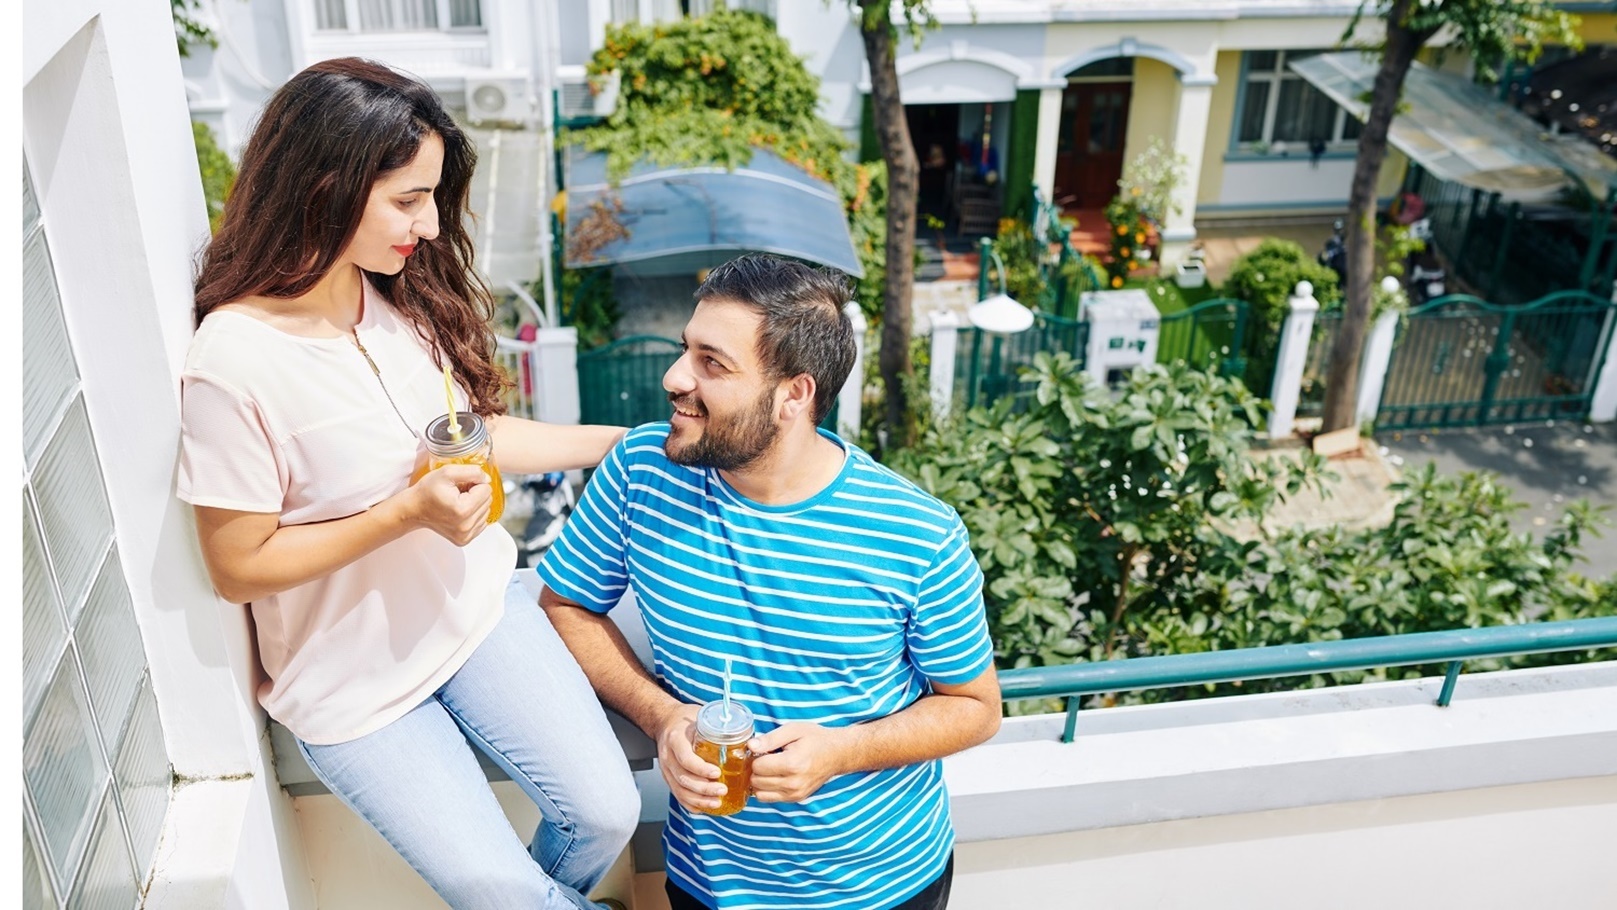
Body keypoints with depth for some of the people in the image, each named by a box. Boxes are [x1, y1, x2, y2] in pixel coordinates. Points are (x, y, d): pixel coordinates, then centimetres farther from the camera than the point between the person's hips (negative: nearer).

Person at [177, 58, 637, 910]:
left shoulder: (406, 295, -7)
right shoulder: (233, 366, -25)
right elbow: (239, 567, -16)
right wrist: (405, 513, -27)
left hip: (476, 607, 5)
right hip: (351, 674, -5)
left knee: (607, 813, 0)